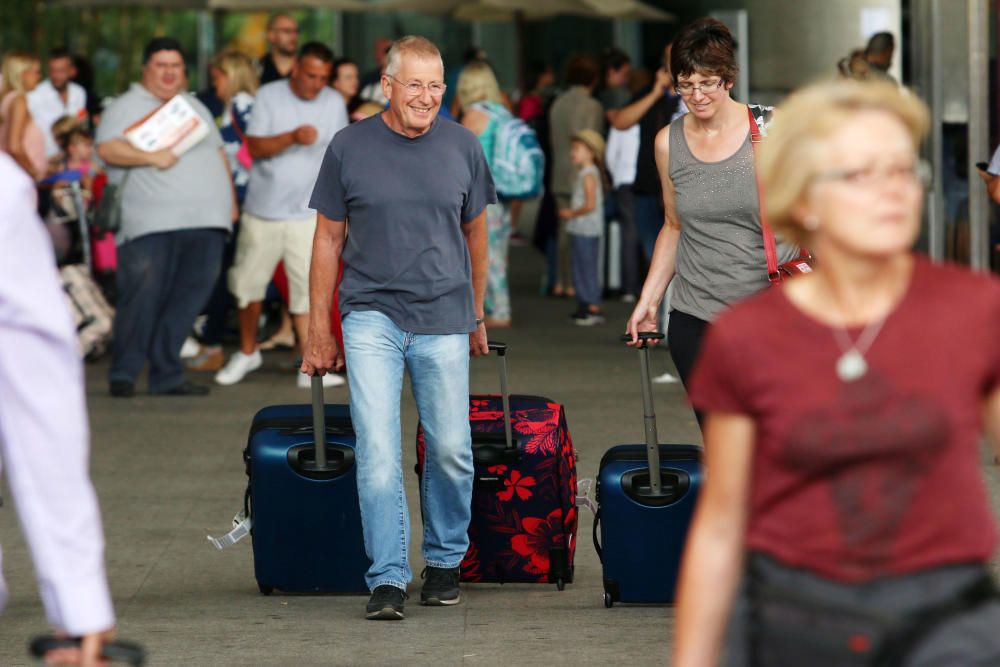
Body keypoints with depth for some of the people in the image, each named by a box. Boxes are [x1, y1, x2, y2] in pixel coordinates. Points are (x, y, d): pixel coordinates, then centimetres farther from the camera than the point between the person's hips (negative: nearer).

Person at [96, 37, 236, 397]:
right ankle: (123, 374, -1)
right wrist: (151, 157, -17)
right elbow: (107, 149, -9)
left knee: (189, 299, 0)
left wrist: (231, 199, 20)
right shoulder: (126, 107, 5)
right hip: (153, 223, -6)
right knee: (143, 297, -10)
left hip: (205, 220, 6)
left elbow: (218, 153, 29)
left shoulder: (195, 107, 25)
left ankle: (167, 375, 5)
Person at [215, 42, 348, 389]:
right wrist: (292, 138, -25)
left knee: (309, 289, -10)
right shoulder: (269, 96, -2)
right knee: (248, 284, 9)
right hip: (263, 210, 0)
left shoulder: (334, 102, 4)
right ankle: (247, 352, 30)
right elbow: (255, 147, -9)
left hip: (308, 214, 0)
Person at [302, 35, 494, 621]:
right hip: (372, 316, -1)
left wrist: (477, 318, 19)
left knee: (451, 450, 4)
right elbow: (329, 239, 5)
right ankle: (388, 579, -7)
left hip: (444, 320, 2)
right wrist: (319, 330, 4)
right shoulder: (350, 148, -1)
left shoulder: (462, 147, 3)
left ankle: (445, 561, 25)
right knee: (378, 450, -11)